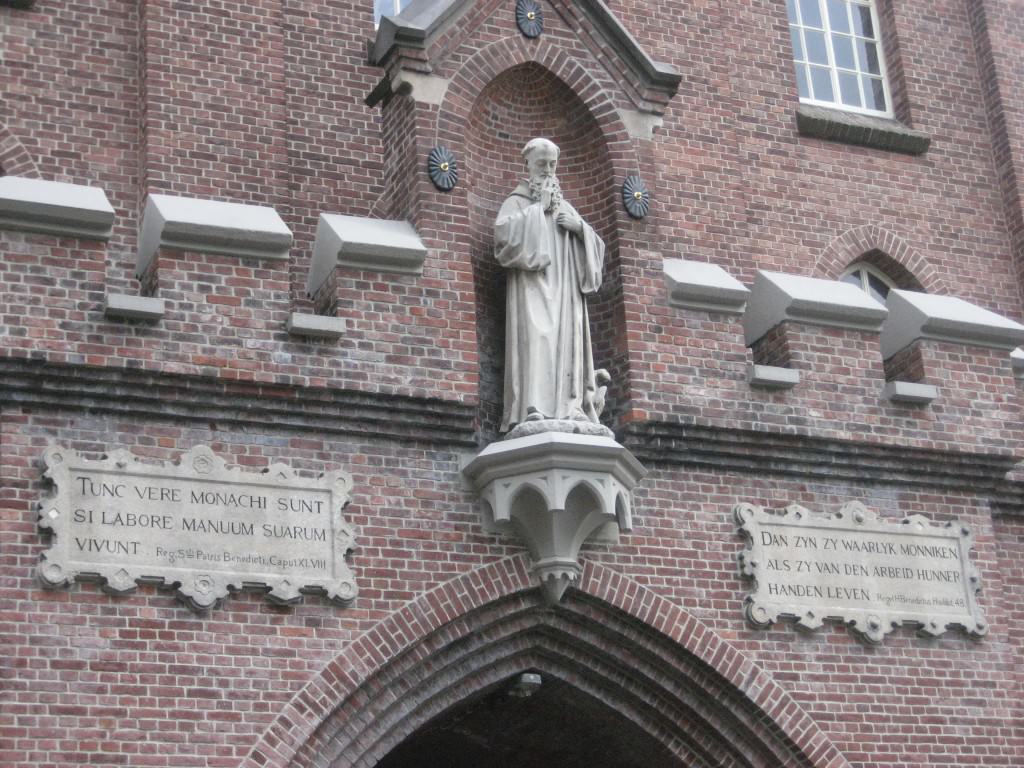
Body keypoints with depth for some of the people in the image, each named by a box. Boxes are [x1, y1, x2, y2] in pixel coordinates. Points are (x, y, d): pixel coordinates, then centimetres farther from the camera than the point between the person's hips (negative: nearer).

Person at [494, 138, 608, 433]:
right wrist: (538, 208, -6)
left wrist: (579, 227, 1)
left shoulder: (565, 207, 26)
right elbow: (504, 231, -9)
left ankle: (570, 409, -11)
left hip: (565, 290, 5)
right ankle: (533, 408, -31)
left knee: (566, 341, -7)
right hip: (532, 285, -5)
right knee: (534, 337, -21)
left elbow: (596, 248, 21)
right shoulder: (517, 202, 13)